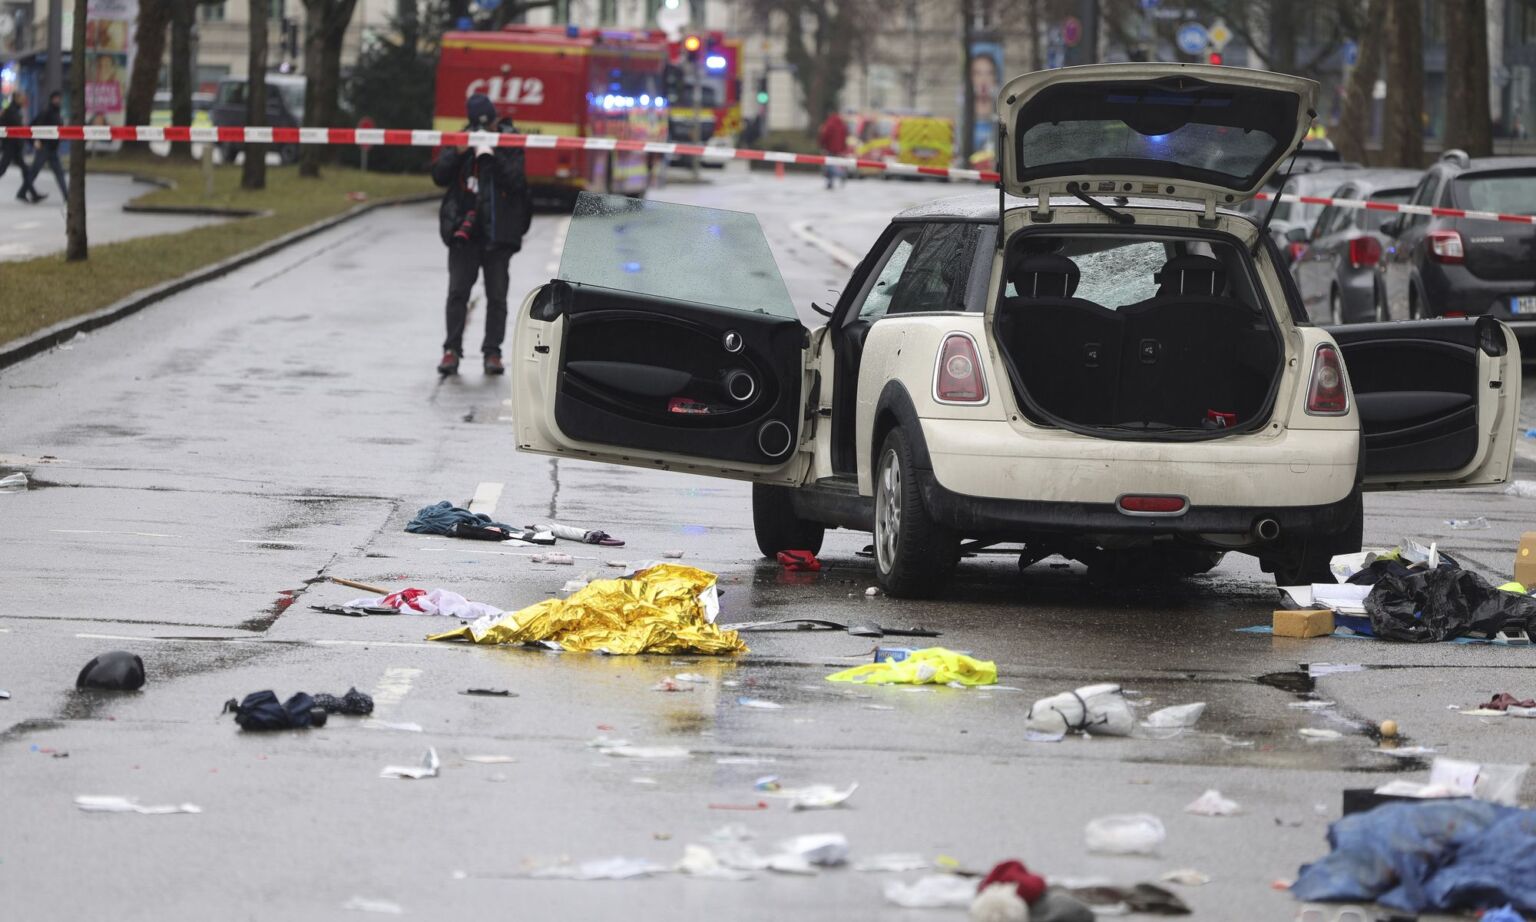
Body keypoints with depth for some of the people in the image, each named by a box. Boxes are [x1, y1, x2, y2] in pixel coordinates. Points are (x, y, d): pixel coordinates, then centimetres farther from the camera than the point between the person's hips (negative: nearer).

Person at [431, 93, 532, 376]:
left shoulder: (510, 145, -1)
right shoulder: (462, 142, 6)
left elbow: (517, 182, -13)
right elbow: (439, 176, 1)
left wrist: (492, 156, -22)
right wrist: (458, 153, -14)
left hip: (498, 233, -2)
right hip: (464, 230, 2)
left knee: (496, 296, 2)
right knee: (457, 292, -3)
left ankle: (492, 352, 8)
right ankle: (452, 350, 0)